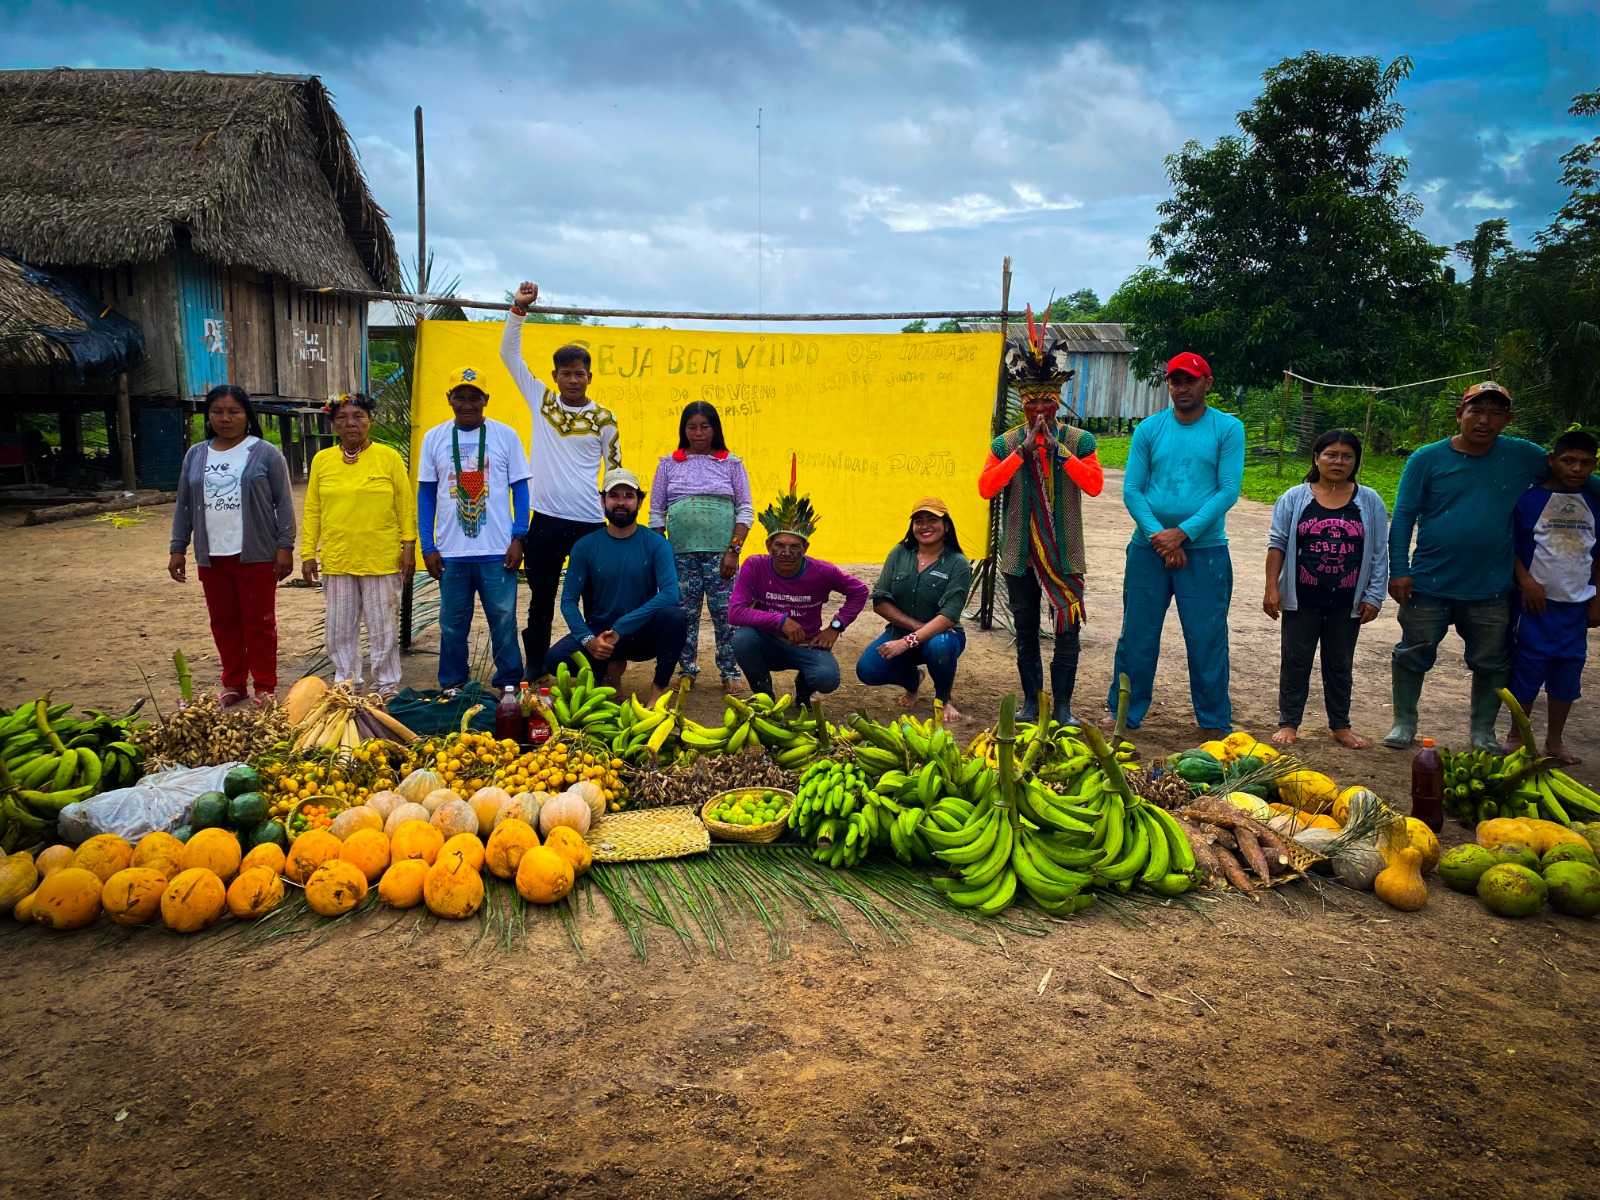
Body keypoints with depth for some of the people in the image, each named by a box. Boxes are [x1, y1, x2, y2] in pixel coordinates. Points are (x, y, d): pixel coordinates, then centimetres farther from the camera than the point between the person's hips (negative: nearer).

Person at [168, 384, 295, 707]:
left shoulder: (265, 453, -3)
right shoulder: (195, 455, 9)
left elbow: (284, 503, -5)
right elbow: (184, 506, 13)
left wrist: (285, 546, -11)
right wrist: (177, 549, 9)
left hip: (256, 555, -4)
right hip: (211, 557, 4)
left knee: (259, 622, 1)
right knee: (224, 623, 11)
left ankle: (265, 687, 10)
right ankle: (233, 684, 23)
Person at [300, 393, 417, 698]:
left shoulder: (389, 457, -1)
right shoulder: (322, 460, 6)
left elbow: (406, 506, -1)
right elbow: (312, 511, 8)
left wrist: (409, 546, -6)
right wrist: (308, 553, 5)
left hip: (381, 560, -3)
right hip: (336, 560, 3)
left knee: (383, 627, 5)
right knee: (339, 627, 10)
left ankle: (387, 686, 18)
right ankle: (346, 682, 24)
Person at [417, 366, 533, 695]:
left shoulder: (506, 435, 1)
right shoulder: (434, 438, 5)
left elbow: (520, 488, 3)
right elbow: (425, 493, 8)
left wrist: (518, 539, -5)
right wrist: (428, 547, 2)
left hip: (497, 552, -2)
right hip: (451, 553, 2)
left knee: (504, 619, 4)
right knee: (452, 623, 10)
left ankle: (509, 683, 15)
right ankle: (451, 684, 22)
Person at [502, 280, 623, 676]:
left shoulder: (603, 417, 3)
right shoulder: (541, 400, 7)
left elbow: (615, 469, 9)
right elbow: (509, 353, 7)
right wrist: (519, 309, -2)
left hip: (590, 523, -1)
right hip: (545, 520, 1)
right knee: (540, 604, 10)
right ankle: (535, 675, 20)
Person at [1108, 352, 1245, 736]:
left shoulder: (1228, 428, 0)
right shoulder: (1149, 429, 5)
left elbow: (1229, 490, -7)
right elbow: (1131, 491, 0)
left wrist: (1182, 533, -15)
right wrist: (1159, 537, -13)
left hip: (1205, 550, -2)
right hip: (1148, 549, 2)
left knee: (1207, 640, 3)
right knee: (1137, 636, 7)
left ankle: (1214, 723, 16)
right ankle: (1124, 714, 19)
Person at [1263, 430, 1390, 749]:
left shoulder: (1370, 502, 2)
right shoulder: (1295, 498, -1)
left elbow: (1379, 553, 3)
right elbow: (1277, 544, -1)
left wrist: (1373, 596, -3)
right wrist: (1271, 589, -7)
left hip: (1347, 602, 1)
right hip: (1301, 599, -1)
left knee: (1340, 663, 13)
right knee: (1295, 661, 6)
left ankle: (1340, 725, 25)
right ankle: (1288, 723, 15)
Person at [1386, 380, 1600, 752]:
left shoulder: (1523, 456, -1)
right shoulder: (1427, 459, -6)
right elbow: (1403, 517, -7)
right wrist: (1399, 571, -13)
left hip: (1491, 590, 2)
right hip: (1429, 584, -2)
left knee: (1492, 664, 12)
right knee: (1412, 656, 8)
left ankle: (1483, 732, 30)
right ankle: (1404, 723, 25)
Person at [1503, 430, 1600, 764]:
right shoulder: (1530, 499, -7)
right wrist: (1526, 580, -14)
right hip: (1537, 601, -5)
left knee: (1568, 671, 10)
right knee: (1527, 668, 1)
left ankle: (1555, 740, 24)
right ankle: (1517, 735, 17)